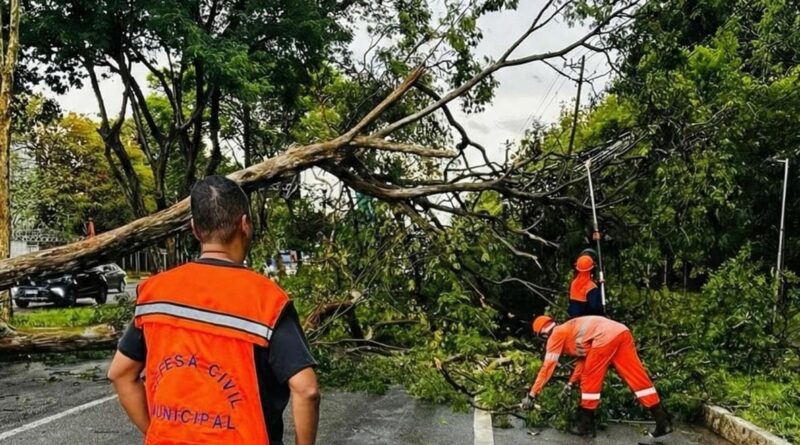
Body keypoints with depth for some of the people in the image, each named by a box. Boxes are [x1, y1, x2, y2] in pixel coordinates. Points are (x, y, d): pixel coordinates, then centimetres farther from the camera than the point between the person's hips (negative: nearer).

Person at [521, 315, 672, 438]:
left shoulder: (557, 334, 12)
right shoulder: (570, 331, 35)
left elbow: (548, 366, 12)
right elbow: (584, 358, 40)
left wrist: (532, 394, 17)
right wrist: (571, 383, 45)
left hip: (605, 338, -8)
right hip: (621, 331, 8)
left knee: (590, 380, 8)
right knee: (638, 378, 10)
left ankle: (586, 424, 16)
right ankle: (663, 422, 11)